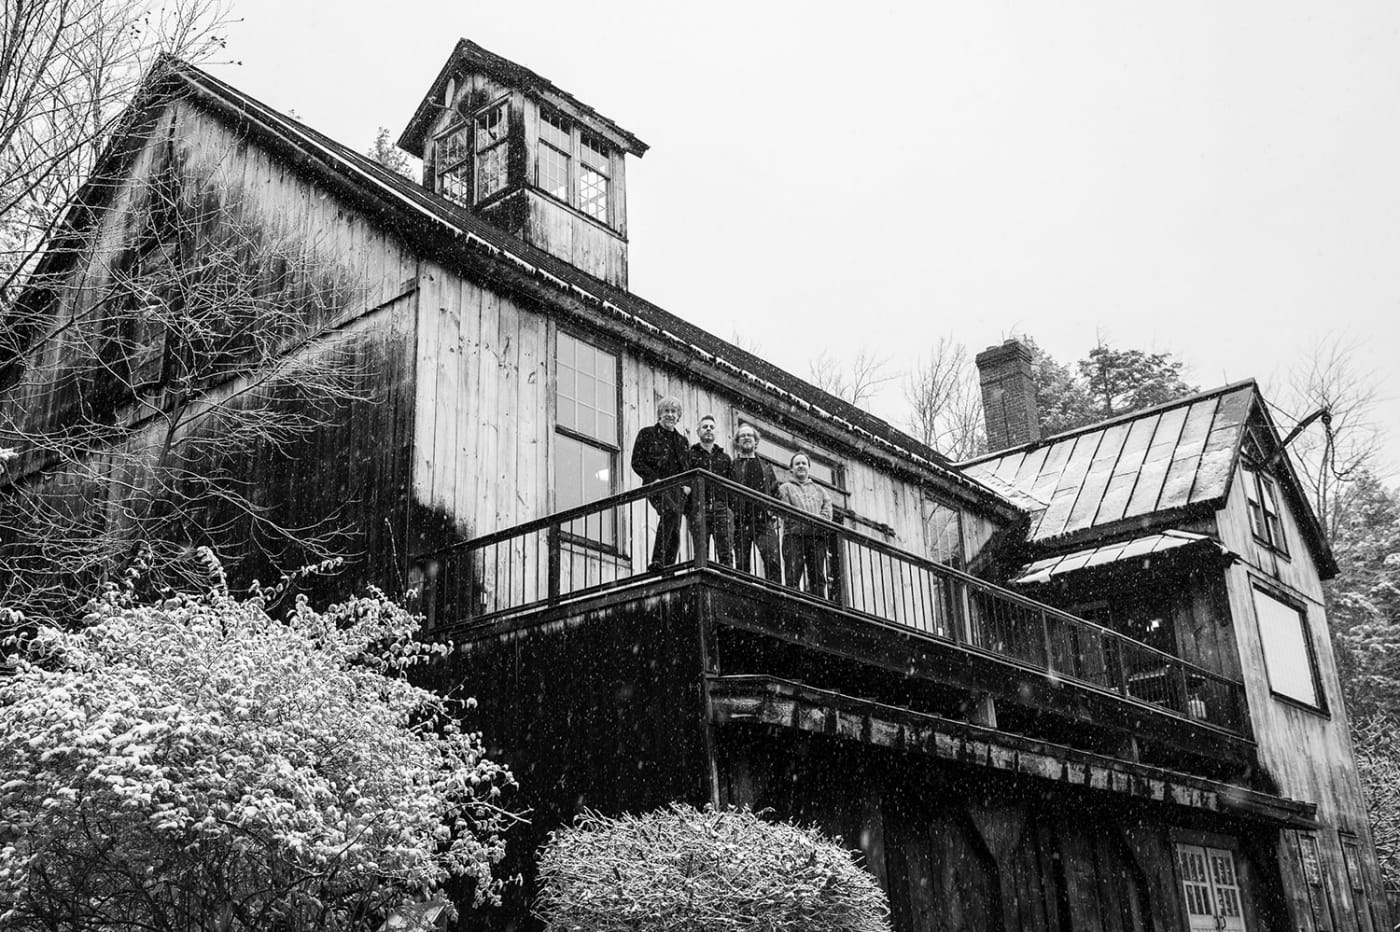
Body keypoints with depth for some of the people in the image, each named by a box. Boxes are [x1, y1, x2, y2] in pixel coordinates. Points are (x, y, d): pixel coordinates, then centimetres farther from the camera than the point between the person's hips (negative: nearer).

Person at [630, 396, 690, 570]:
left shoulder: (682, 440, 23)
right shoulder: (647, 434, 9)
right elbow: (637, 462, 2)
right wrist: (655, 479, -11)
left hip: (677, 488, 5)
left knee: (675, 532, -5)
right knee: (671, 511, -33)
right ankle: (657, 560, -35)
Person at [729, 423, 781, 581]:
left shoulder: (766, 467, 21)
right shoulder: (732, 466, 12)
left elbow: (775, 493, 21)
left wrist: (771, 509, 6)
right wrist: (732, 510, -6)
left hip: (764, 521, 1)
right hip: (741, 522, -1)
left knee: (773, 560, -15)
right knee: (742, 564, -4)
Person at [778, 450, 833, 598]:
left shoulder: (819, 490, 26)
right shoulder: (785, 488, 16)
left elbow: (827, 513, 12)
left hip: (817, 536, 3)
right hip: (794, 535, -3)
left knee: (818, 578, -4)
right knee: (792, 577, -12)